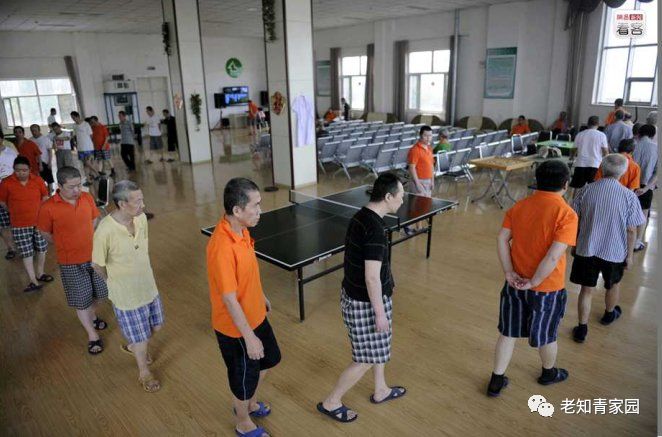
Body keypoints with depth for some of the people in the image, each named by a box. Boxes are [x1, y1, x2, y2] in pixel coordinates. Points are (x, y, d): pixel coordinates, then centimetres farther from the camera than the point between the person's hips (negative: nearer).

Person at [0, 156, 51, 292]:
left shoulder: (38, 180, -7)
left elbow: (45, 196, 9)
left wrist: (39, 211, 6)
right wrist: (16, 211, 5)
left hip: (39, 222, 2)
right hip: (20, 225, -2)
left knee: (42, 249, 14)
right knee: (26, 253, 1)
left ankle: (40, 274, 34)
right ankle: (34, 281, 9)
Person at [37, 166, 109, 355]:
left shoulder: (87, 198, -8)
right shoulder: (48, 208, -19)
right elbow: (45, 233, -3)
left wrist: (85, 239, 10)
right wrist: (66, 245, 5)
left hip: (94, 256, 4)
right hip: (71, 262, -4)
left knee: (97, 292, 21)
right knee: (81, 301, 8)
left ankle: (92, 316, 49)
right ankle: (92, 336, 22)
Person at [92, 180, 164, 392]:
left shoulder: (141, 218, -10)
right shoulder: (105, 230, -28)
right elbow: (97, 264, -12)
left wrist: (143, 274, 12)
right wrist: (115, 281, 3)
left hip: (148, 286, 6)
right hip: (126, 294, -6)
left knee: (155, 325, 23)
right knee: (141, 336, 11)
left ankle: (132, 346, 55)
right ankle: (144, 373, 38)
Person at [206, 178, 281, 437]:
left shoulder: (242, 230, -6)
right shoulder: (222, 247, -34)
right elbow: (229, 299, -28)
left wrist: (262, 297, 22)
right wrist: (249, 337, -22)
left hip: (255, 316, 9)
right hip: (236, 328, -9)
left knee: (269, 359, 28)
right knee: (244, 378, 16)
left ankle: (250, 404, 54)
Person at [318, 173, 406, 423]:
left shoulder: (361, 217, 1)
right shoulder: (375, 229, -28)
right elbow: (372, 278, -27)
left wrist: (386, 282, 26)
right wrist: (380, 313, -18)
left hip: (355, 294, 10)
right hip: (365, 303, -9)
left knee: (378, 347, 27)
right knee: (367, 359, 8)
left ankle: (380, 390, 47)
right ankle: (331, 403, 24)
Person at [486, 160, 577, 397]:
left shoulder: (519, 206, -4)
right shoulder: (566, 214, -19)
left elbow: (502, 239, -4)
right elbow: (553, 257, -25)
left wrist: (509, 273, -6)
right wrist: (534, 282, -16)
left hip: (515, 283, 4)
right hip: (547, 288, -4)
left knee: (508, 332, 17)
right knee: (546, 334, 21)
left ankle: (496, 380, 28)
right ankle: (549, 373, 48)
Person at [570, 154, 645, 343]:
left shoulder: (586, 190, -10)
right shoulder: (629, 196, -13)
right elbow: (631, 230, -8)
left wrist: (574, 244, 12)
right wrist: (629, 254, 5)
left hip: (586, 249, 0)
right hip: (614, 252, 0)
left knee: (586, 289, 12)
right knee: (613, 284, 26)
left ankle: (582, 329, 14)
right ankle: (609, 314, 51)